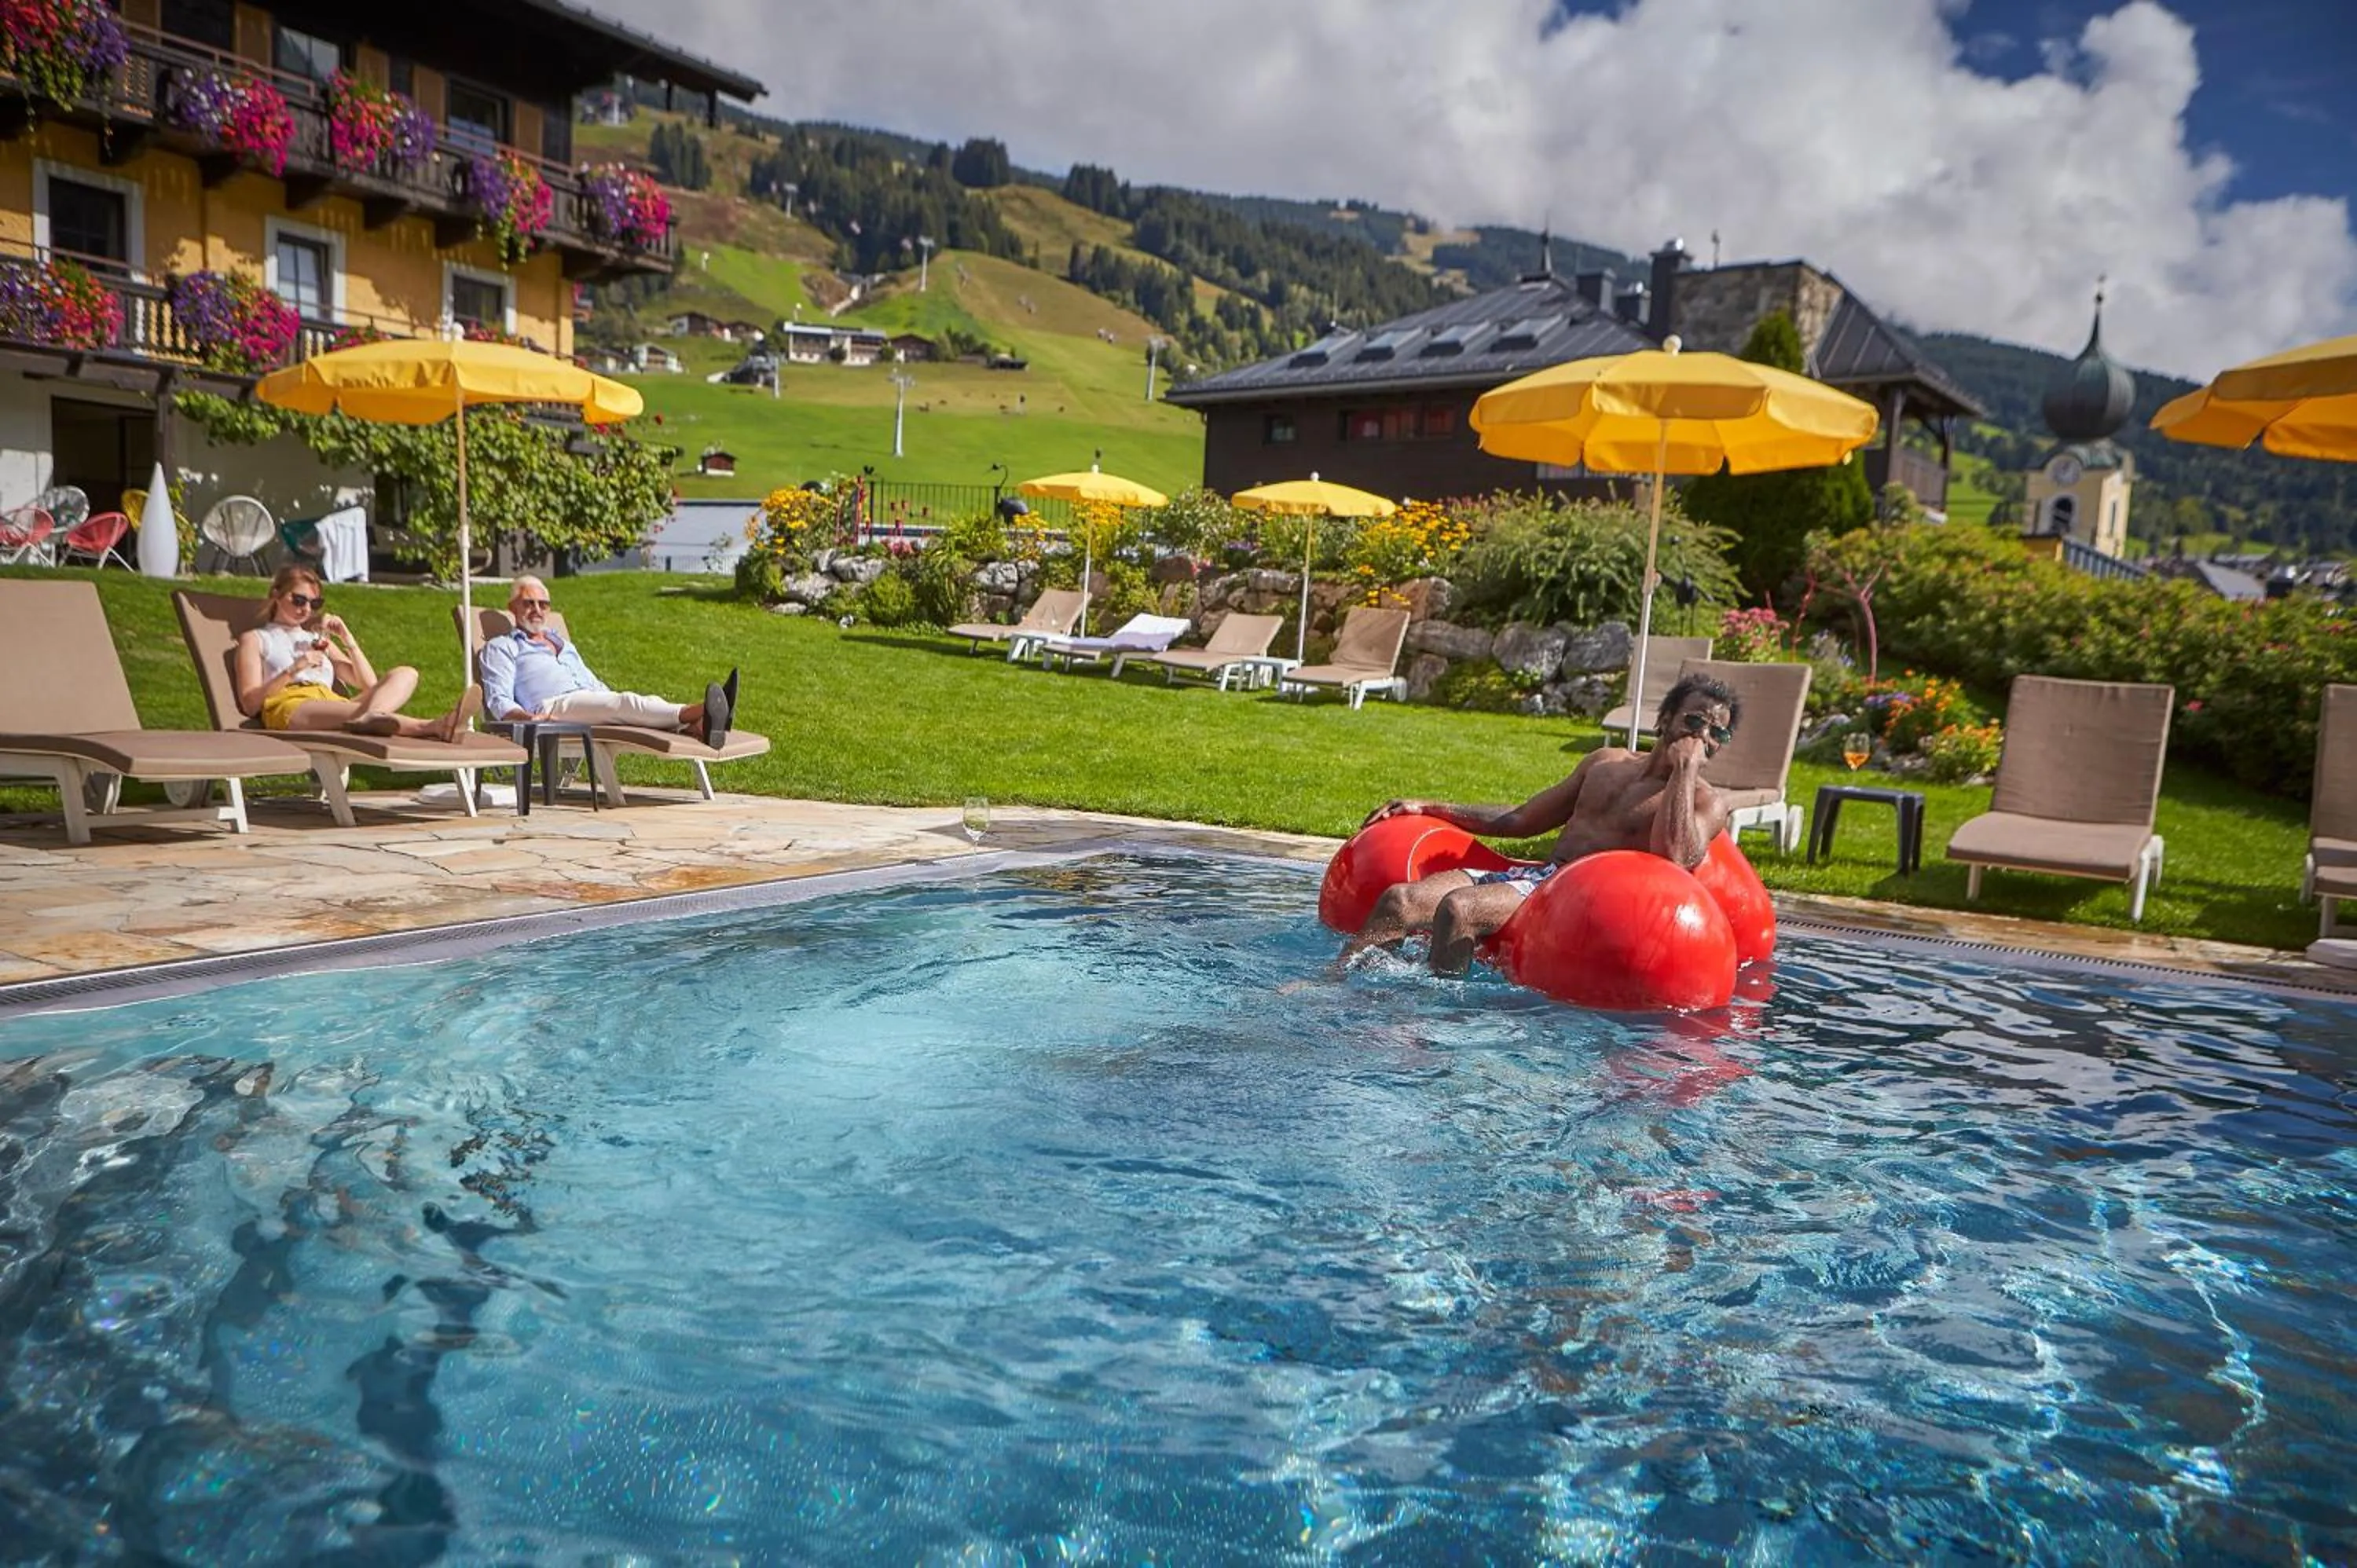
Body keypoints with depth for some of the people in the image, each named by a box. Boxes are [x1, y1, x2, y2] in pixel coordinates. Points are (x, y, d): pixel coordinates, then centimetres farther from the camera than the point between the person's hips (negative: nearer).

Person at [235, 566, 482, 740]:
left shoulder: (318, 639, 37)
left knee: (405, 674, -20)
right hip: (287, 709, -5)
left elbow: (370, 686, 25)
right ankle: (431, 727, -67)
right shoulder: (254, 639, 26)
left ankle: (367, 718, -55)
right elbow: (250, 705, 8)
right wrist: (293, 670, -4)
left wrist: (348, 639, 15)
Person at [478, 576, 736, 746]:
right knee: (627, 702, -35)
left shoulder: (564, 642, 38)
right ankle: (693, 712, -58)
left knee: (649, 703, -29)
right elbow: (499, 700, 5)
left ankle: (700, 728, -58)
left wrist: (613, 697, 13)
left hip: (596, 698, 6)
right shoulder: (500, 648, 20)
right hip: (554, 706, -6)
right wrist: (529, 719, -16)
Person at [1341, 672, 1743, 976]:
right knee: (1398, 901, -17)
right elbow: (1520, 820, 30)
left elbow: (1674, 858, -18)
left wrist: (1686, 767, -10)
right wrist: (1430, 809, 26)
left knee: (1459, 907, -33)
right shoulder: (1605, 763, 25)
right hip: (1535, 873, 6)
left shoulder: (1704, 803, 6)